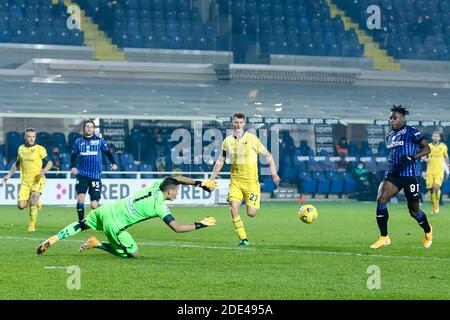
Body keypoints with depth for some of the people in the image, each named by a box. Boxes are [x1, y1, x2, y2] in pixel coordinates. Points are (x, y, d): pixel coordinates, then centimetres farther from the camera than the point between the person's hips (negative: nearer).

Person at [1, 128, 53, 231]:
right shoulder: (21, 149, 9)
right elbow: (17, 163, 24)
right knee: (21, 205, -6)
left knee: (33, 202, -19)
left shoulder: (40, 149, -5)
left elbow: (50, 162, -3)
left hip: (37, 181, -4)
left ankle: (32, 226, -4)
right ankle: (36, 204, 28)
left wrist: (44, 170, -22)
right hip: (25, 181, 4)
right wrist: (9, 174, 18)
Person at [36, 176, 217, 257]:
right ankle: (95, 244, 1)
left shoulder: (157, 185, 0)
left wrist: (199, 184, 9)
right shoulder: (160, 207, -19)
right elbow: (177, 228, -20)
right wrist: (200, 225, -12)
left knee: (82, 225, 27)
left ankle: (52, 240, 18)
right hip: (114, 224, -7)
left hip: (106, 209, 7)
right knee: (134, 254, 5)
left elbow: (176, 178, 15)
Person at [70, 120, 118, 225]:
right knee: (80, 197, -20)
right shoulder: (78, 142, 6)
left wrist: (113, 163, -4)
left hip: (96, 176, -1)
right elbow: (73, 155, 15)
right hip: (82, 175, 1)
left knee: (94, 205, -4)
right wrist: (72, 166, -2)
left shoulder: (100, 141, 3)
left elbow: (107, 152, 10)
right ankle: (81, 222, -8)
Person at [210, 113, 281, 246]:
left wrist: (274, 174, -8)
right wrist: (212, 179, 14)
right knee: (233, 208, -17)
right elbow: (221, 161, 17)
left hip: (251, 181, -3)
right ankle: (243, 239, -8)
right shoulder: (227, 141, 5)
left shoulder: (251, 139, -5)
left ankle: (254, 204, 32)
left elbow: (267, 155, 0)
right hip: (235, 180, 3)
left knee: (251, 213, -6)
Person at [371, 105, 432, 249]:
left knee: (414, 210, 5)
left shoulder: (411, 132, -5)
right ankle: (384, 238, -12)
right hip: (392, 175, 6)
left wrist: (412, 157, -23)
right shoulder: (389, 136, 17)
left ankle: (428, 231, 37)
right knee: (381, 199, -19)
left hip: (410, 175, -6)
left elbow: (426, 148, -10)